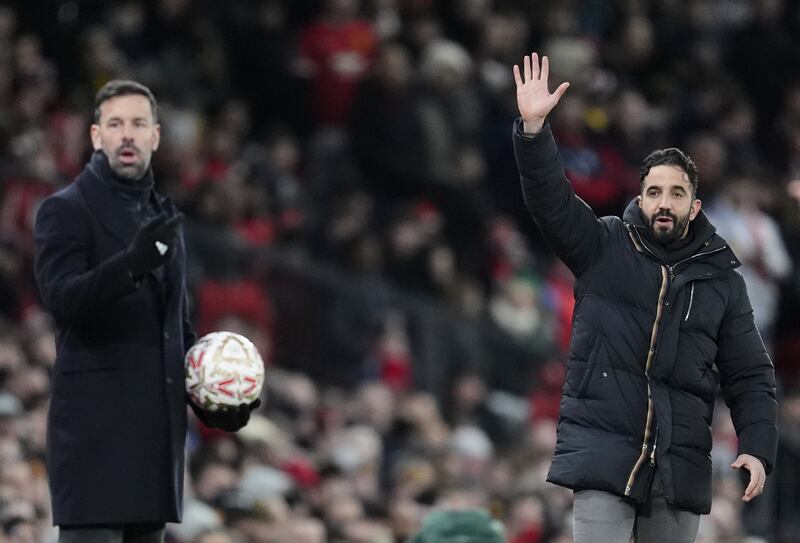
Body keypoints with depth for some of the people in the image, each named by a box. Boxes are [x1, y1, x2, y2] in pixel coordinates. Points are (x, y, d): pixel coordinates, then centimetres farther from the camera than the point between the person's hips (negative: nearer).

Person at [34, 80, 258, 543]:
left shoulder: (165, 218, 20)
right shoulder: (65, 211, -3)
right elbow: (61, 297, -19)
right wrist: (131, 264, -34)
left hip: (157, 427, 7)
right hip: (95, 426, -7)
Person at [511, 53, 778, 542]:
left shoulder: (722, 279, 11)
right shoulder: (605, 249, 7)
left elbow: (751, 377, 10)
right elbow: (550, 197, -7)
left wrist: (757, 448, -4)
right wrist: (533, 129, -23)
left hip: (681, 464, 2)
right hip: (602, 449, -2)